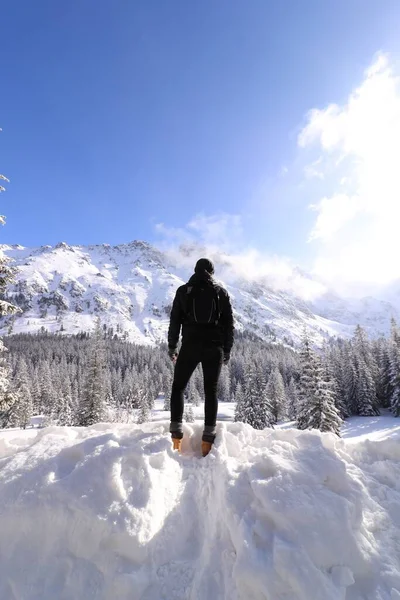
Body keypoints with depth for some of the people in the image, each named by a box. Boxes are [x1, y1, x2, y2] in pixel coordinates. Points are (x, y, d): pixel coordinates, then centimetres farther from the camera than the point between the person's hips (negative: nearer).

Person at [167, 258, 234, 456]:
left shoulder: (184, 290, 6)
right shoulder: (221, 292, 9)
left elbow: (175, 321, 4)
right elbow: (229, 323, 8)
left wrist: (172, 346, 11)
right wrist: (227, 350, 14)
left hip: (190, 346, -1)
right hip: (214, 348, 1)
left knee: (178, 388, 11)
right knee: (211, 391, 9)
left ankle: (176, 434, 5)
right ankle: (208, 437, 5)